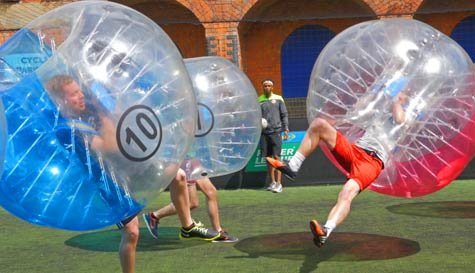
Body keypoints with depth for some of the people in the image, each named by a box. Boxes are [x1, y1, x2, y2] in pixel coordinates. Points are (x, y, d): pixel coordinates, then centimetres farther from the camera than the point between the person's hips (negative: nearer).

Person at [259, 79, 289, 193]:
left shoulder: (278, 99, 5)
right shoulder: (259, 100, 10)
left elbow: (284, 115, 5)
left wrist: (286, 129, -2)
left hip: (276, 132, -3)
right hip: (264, 132, 3)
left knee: (276, 157, -7)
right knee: (268, 158, 7)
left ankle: (278, 184, -7)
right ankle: (272, 182, 15)